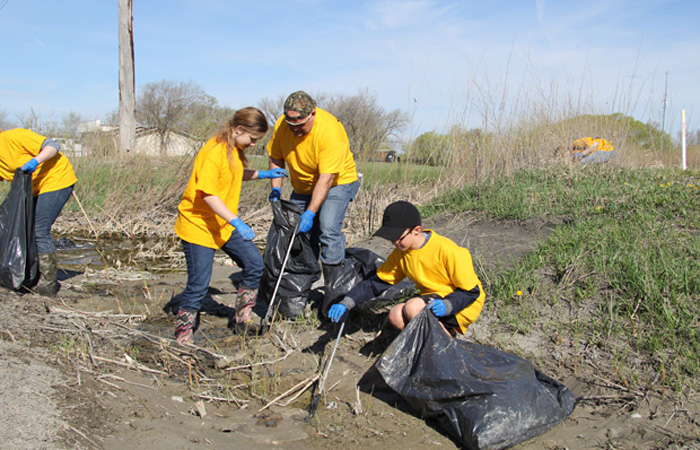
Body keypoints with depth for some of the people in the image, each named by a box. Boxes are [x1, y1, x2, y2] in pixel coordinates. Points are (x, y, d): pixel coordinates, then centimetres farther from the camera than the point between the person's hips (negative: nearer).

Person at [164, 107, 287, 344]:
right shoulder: (213, 153, -23)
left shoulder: (234, 150, 6)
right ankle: (183, 332, 17)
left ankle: (243, 318, 16)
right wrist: (237, 222, -34)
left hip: (224, 225, 9)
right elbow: (208, 194, -29)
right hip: (198, 226, -8)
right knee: (199, 283, -3)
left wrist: (262, 174, 10)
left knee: (254, 263, 2)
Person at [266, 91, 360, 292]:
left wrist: (310, 213, -36)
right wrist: (276, 188, -9)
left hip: (337, 182, -6)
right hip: (303, 187, 6)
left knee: (328, 229, -23)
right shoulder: (281, 125, -12)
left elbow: (327, 178, -32)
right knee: (298, 233, 3)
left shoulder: (330, 131, -30)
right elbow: (276, 158, 5)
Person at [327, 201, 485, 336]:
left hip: (463, 306, -7)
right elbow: (376, 282, -1)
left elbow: (471, 291, -17)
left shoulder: (448, 251, -24)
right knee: (396, 316, -18)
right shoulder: (401, 253, -4)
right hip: (432, 297, 7)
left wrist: (447, 305, -35)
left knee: (413, 308, -29)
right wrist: (345, 303, -13)